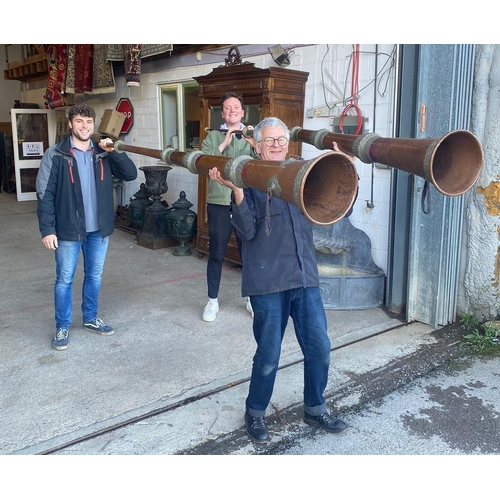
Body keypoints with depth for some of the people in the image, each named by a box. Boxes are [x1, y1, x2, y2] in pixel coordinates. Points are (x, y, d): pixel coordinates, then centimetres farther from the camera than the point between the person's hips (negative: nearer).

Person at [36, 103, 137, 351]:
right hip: (68, 230, -4)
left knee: (94, 277, 16)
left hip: (99, 229, 4)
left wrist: (114, 151, -16)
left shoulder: (103, 154, 4)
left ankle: (91, 318, 34)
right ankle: (62, 327, 22)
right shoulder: (55, 155, -8)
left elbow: (131, 174, -4)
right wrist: (47, 229, -15)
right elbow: (45, 195, -9)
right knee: (64, 280, 7)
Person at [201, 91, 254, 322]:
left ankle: (252, 298, 24)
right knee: (216, 253, 7)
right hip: (219, 202, 0)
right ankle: (212, 300, 20)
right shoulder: (213, 137, 7)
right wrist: (223, 144, -13)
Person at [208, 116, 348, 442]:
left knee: (319, 348, 11)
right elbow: (247, 231, -14)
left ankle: (315, 409, 33)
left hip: (305, 277, 5)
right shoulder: (250, 180, -2)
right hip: (268, 282, -4)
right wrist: (236, 190, -26)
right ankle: (255, 413, 31)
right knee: (268, 355, 7)